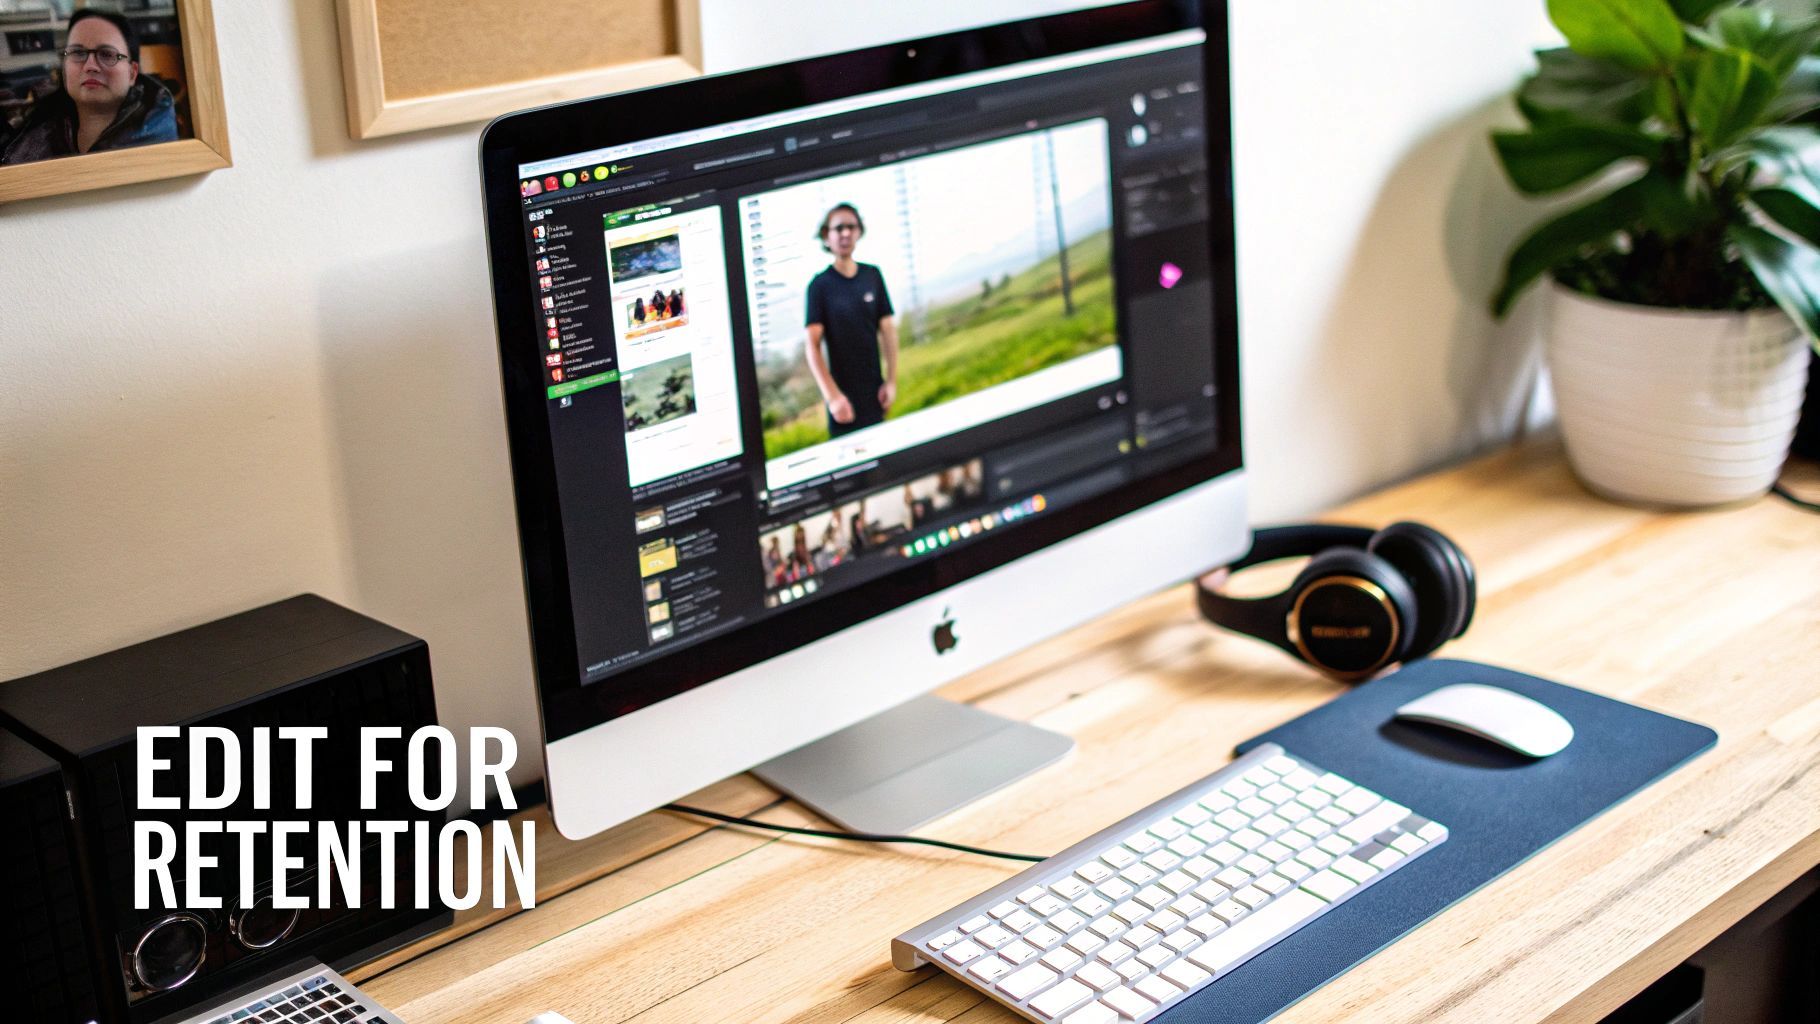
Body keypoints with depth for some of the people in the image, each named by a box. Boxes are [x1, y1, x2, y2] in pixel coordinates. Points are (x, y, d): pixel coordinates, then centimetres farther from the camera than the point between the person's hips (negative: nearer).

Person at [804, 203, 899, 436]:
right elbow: (812, 346, -10)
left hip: (875, 392, 3)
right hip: (844, 395, -3)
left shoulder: (873, 276, 4)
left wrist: (891, 380, 0)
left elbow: (887, 329, 6)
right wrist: (832, 395, -18)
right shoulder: (820, 285, -5)